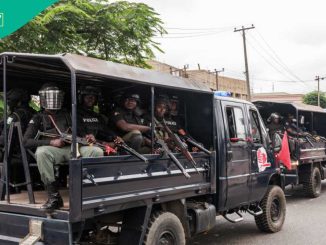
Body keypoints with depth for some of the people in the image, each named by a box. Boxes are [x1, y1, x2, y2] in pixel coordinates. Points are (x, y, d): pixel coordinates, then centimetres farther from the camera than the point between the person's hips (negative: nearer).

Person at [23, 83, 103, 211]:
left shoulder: (65, 115, 24)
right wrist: (51, 142, -11)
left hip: (71, 148, 3)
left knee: (97, 151, -20)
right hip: (52, 150, -3)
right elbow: (26, 141, 1)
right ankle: (54, 197, -33)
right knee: (41, 152, -37)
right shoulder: (38, 118, 12)